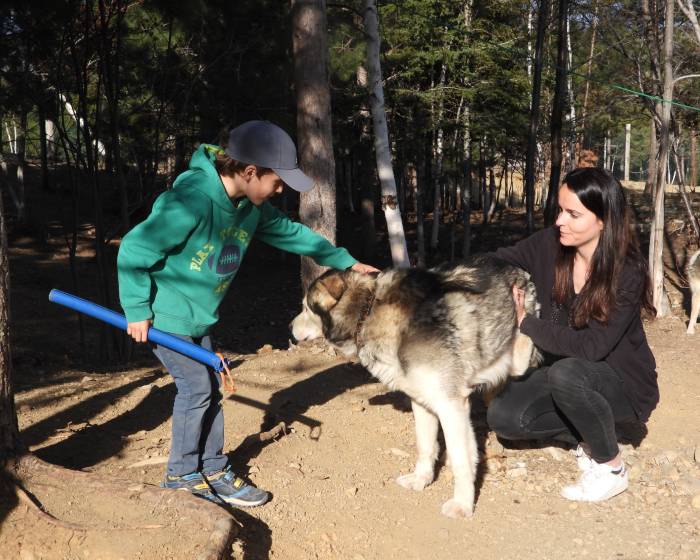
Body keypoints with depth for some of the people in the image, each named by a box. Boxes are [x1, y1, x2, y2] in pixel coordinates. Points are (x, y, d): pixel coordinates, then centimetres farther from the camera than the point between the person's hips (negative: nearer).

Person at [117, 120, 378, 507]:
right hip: (165, 314, -8)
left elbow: (290, 233, 12)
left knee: (210, 388, 11)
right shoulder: (192, 199, -30)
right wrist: (137, 310, -19)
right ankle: (182, 475, 15)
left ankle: (213, 470, 25)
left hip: (198, 316, 8)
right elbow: (134, 249, -25)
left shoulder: (251, 206, -4)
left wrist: (344, 261, 14)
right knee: (196, 387, -4)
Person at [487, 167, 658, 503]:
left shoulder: (627, 274, -26)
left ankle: (612, 468, -11)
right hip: (564, 370, 5)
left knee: (566, 372, -36)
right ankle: (589, 434, 8)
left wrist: (525, 323, -26)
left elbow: (591, 347, -30)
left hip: (622, 382, -5)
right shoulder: (550, 244, -13)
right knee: (502, 417, -15)